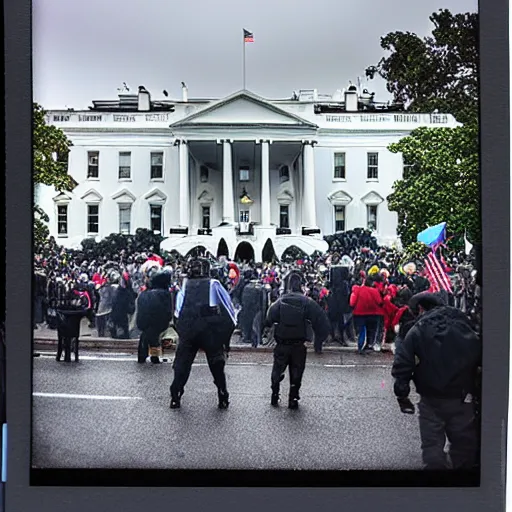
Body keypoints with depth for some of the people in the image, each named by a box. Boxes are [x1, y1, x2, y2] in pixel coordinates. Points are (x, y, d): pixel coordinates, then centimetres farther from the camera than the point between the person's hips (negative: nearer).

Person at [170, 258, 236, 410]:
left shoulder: (185, 285, 10)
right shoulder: (214, 284, 6)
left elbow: (178, 310, 10)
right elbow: (228, 305, 8)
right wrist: (232, 323, 18)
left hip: (188, 330, 1)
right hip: (211, 331, -1)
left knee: (182, 364, 12)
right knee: (217, 365, 11)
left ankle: (175, 398, 12)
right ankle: (223, 399, 15)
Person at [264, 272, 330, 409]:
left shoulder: (280, 301, -6)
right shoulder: (307, 302, -10)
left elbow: (268, 319, -10)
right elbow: (321, 319, -12)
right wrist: (319, 339, -3)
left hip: (282, 345, 1)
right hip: (299, 345, -1)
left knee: (277, 370, 18)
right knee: (296, 373, 13)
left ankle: (275, 396, 21)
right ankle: (293, 399, 16)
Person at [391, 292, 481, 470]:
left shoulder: (417, 330, -6)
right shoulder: (463, 324, 0)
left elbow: (402, 365, -10)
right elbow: (479, 356, 1)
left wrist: (402, 395, -2)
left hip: (432, 400, -2)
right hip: (463, 399, 2)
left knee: (432, 445, 9)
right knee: (464, 444, 17)